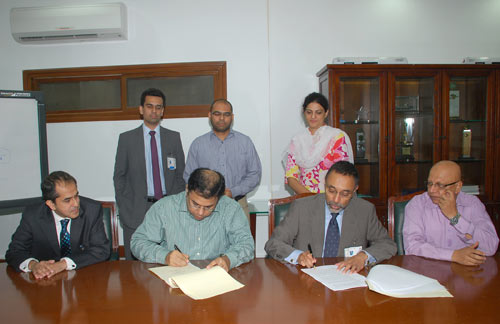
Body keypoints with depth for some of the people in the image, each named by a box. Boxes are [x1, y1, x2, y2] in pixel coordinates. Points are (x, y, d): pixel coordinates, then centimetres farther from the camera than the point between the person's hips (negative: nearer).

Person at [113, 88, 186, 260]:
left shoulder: (174, 137, 7)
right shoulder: (127, 138, 4)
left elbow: (181, 174, 9)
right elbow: (119, 176, 6)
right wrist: (124, 209, -1)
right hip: (137, 209, 0)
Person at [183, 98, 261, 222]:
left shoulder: (245, 142, 7)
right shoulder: (198, 144, 8)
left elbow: (254, 174, 4)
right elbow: (189, 176, 7)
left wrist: (233, 192, -9)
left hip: (238, 205, 0)